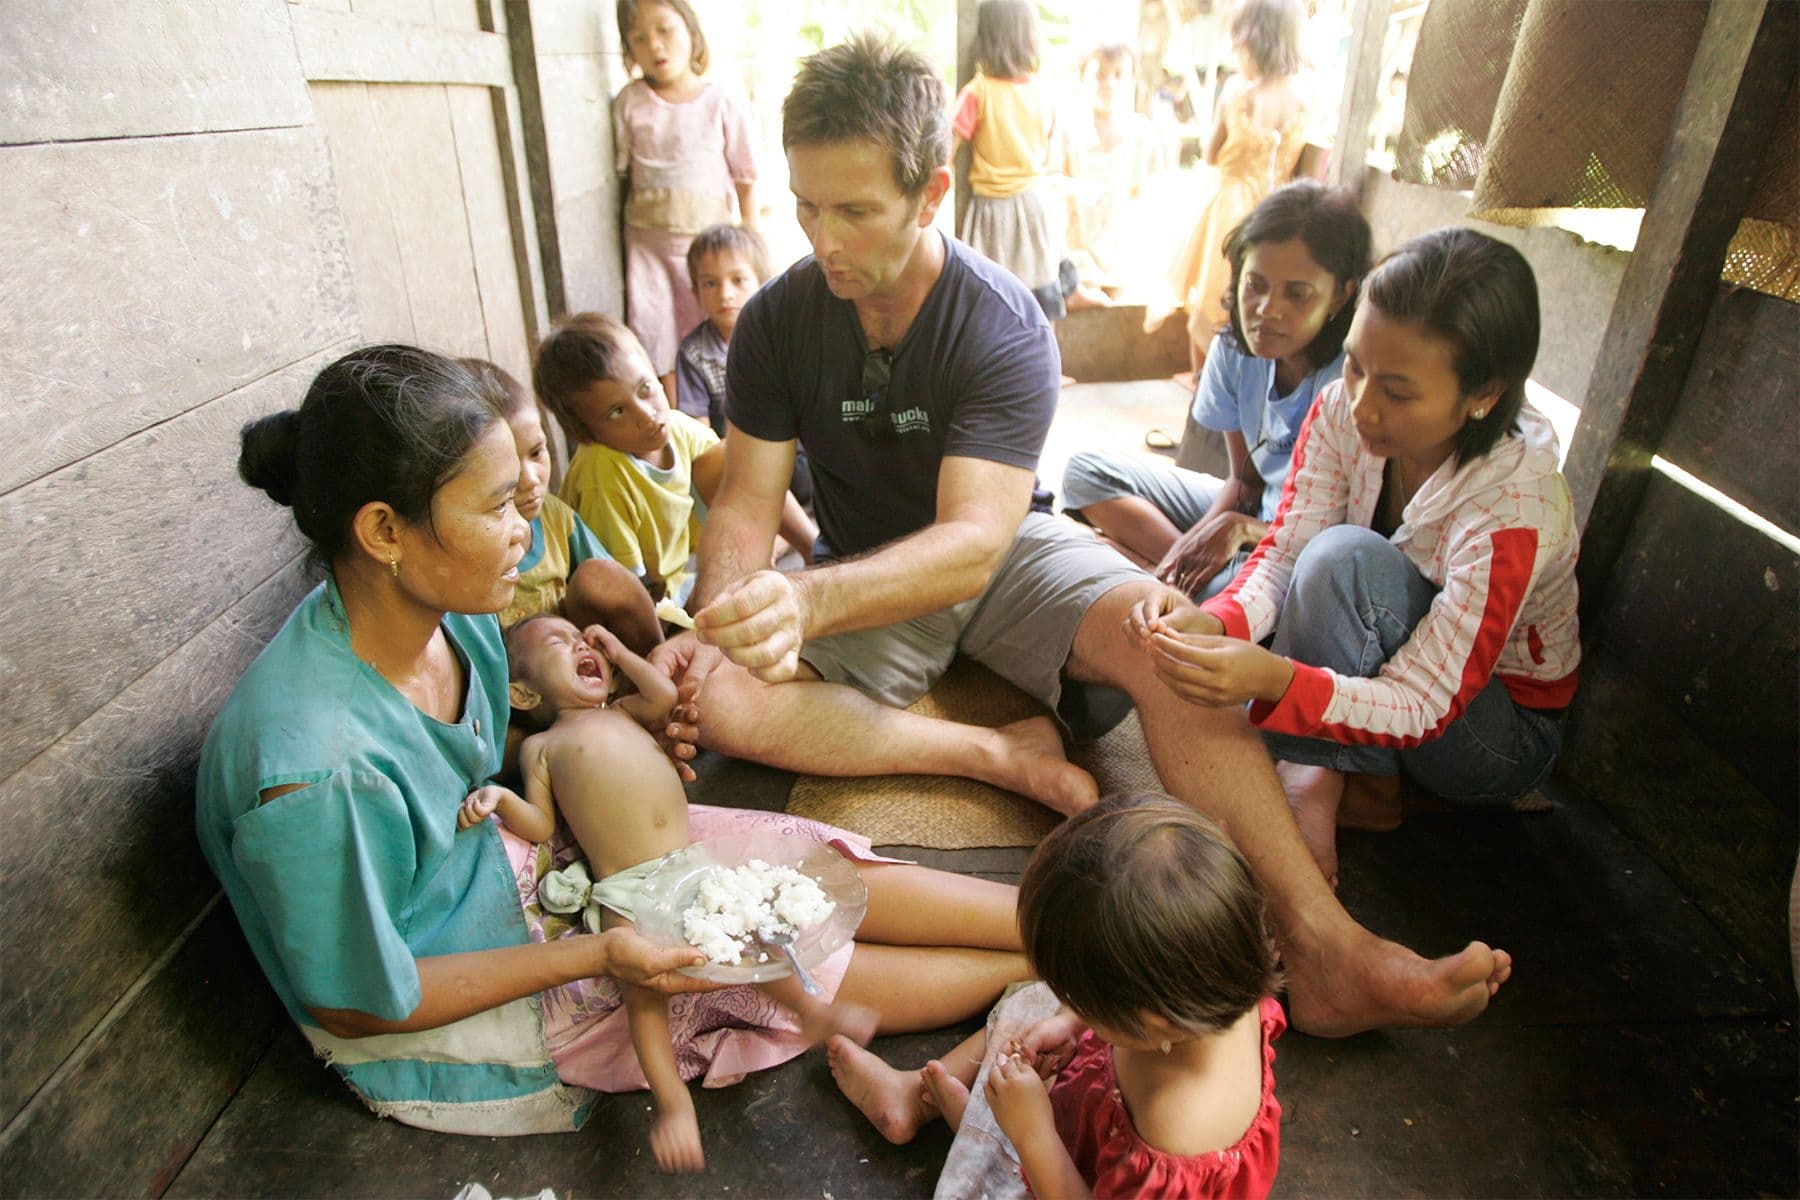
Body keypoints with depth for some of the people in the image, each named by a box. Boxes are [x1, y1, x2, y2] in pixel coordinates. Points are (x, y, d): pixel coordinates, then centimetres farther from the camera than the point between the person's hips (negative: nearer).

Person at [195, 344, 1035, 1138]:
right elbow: (355, 1004, -21)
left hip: (504, 865, 7)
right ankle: (1047, 970, 11)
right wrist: (595, 954, -23)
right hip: (446, 1030, -6)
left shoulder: (449, 613, -14)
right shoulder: (315, 774, -36)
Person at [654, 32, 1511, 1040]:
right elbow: (747, 503, -11)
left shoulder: (1005, 330, -20)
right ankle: (1001, 754, -23)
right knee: (699, 694, -24)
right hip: (863, 585, 3)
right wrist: (726, 615, -34)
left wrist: (809, 599, -50)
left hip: (1005, 554, -2)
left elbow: (972, 541, -32)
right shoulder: (778, 322, -8)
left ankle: (1325, 953, -29)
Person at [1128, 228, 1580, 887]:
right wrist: (1213, 620, -38)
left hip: (1502, 731, -5)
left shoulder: (1514, 510, -32)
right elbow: (1283, 555, -15)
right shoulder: (1342, 411, -17)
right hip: (1385, 664, 6)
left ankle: (1321, 779, -14)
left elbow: (1423, 707, -31)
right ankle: (1346, 777, -8)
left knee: (1347, 557, -33)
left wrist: (1273, 678, -49)